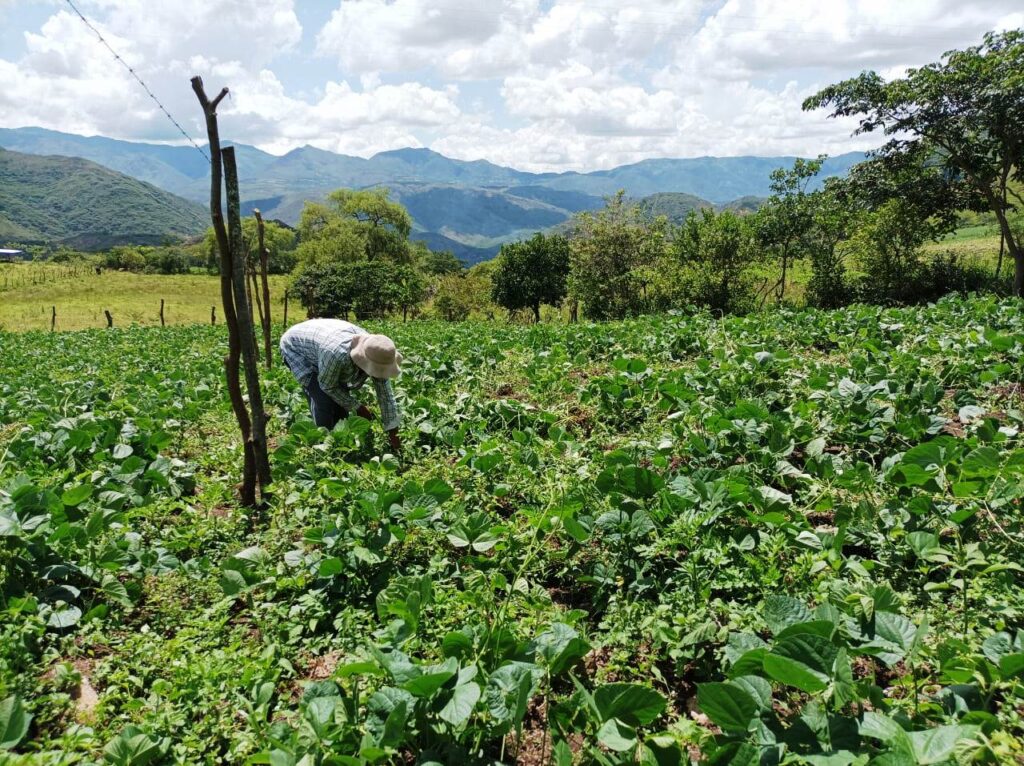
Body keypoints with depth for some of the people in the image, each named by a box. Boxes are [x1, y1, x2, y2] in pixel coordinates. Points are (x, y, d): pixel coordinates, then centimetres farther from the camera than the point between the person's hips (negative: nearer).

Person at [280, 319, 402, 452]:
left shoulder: (375, 353, -26)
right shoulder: (337, 354, -45)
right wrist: (357, 407, -17)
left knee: (341, 399, -1)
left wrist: (393, 432, -14)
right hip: (297, 348, -6)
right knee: (324, 400, -19)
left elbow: (385, 393, -17)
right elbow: (327, 386, -25)